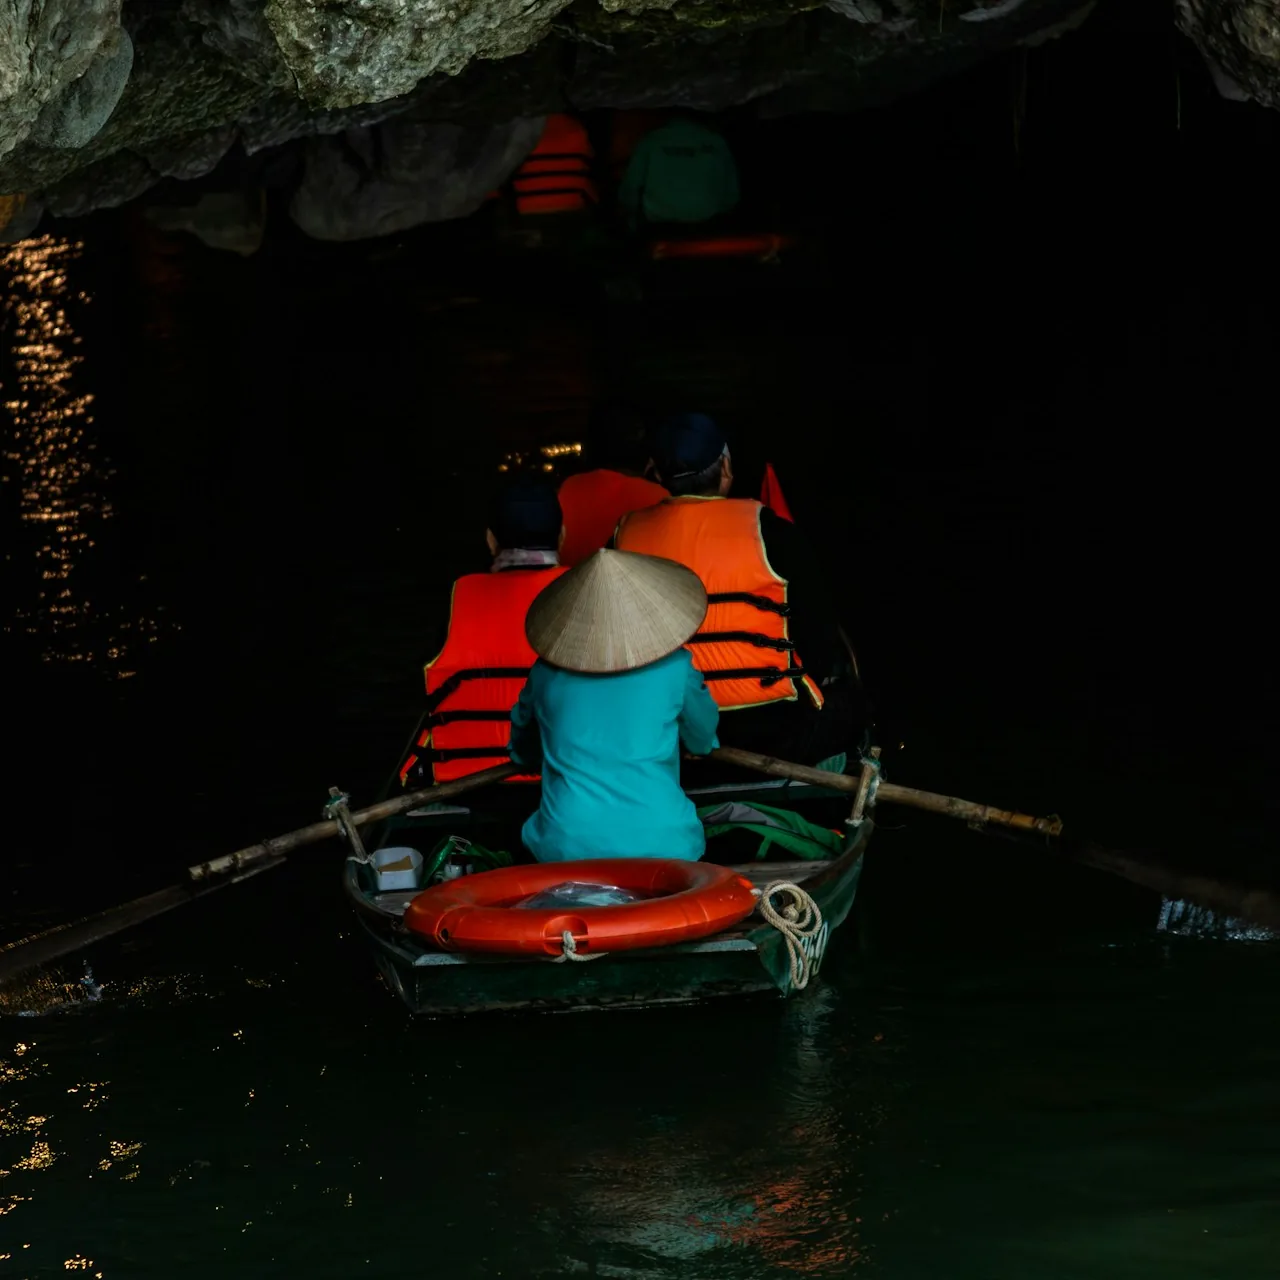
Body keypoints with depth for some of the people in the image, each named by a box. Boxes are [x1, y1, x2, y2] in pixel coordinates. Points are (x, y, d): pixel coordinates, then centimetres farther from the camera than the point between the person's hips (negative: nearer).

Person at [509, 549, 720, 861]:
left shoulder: (547, 674, 6)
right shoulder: (673, 669, 1)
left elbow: (523, 752, 25)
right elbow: (703, 740, 20)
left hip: (564, 848, 1)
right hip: (661, 846, -1)